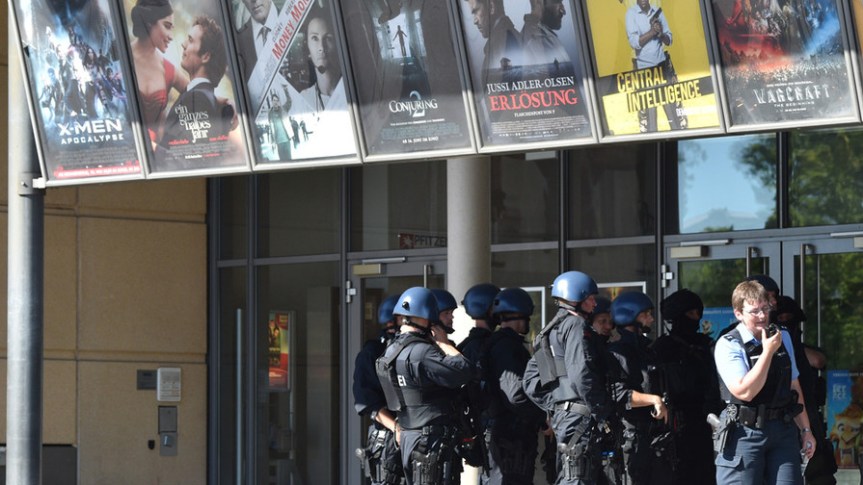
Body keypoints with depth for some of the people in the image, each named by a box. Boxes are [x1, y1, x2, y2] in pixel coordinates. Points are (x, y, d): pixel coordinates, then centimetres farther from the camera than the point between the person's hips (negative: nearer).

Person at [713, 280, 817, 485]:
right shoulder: (728, 345, -7)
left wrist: (805, 430, 20)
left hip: (783, 430, 5)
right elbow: (745, 391, -18)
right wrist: (768, 351, -15)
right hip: (745, 434, -5)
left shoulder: (783, 338, 13)